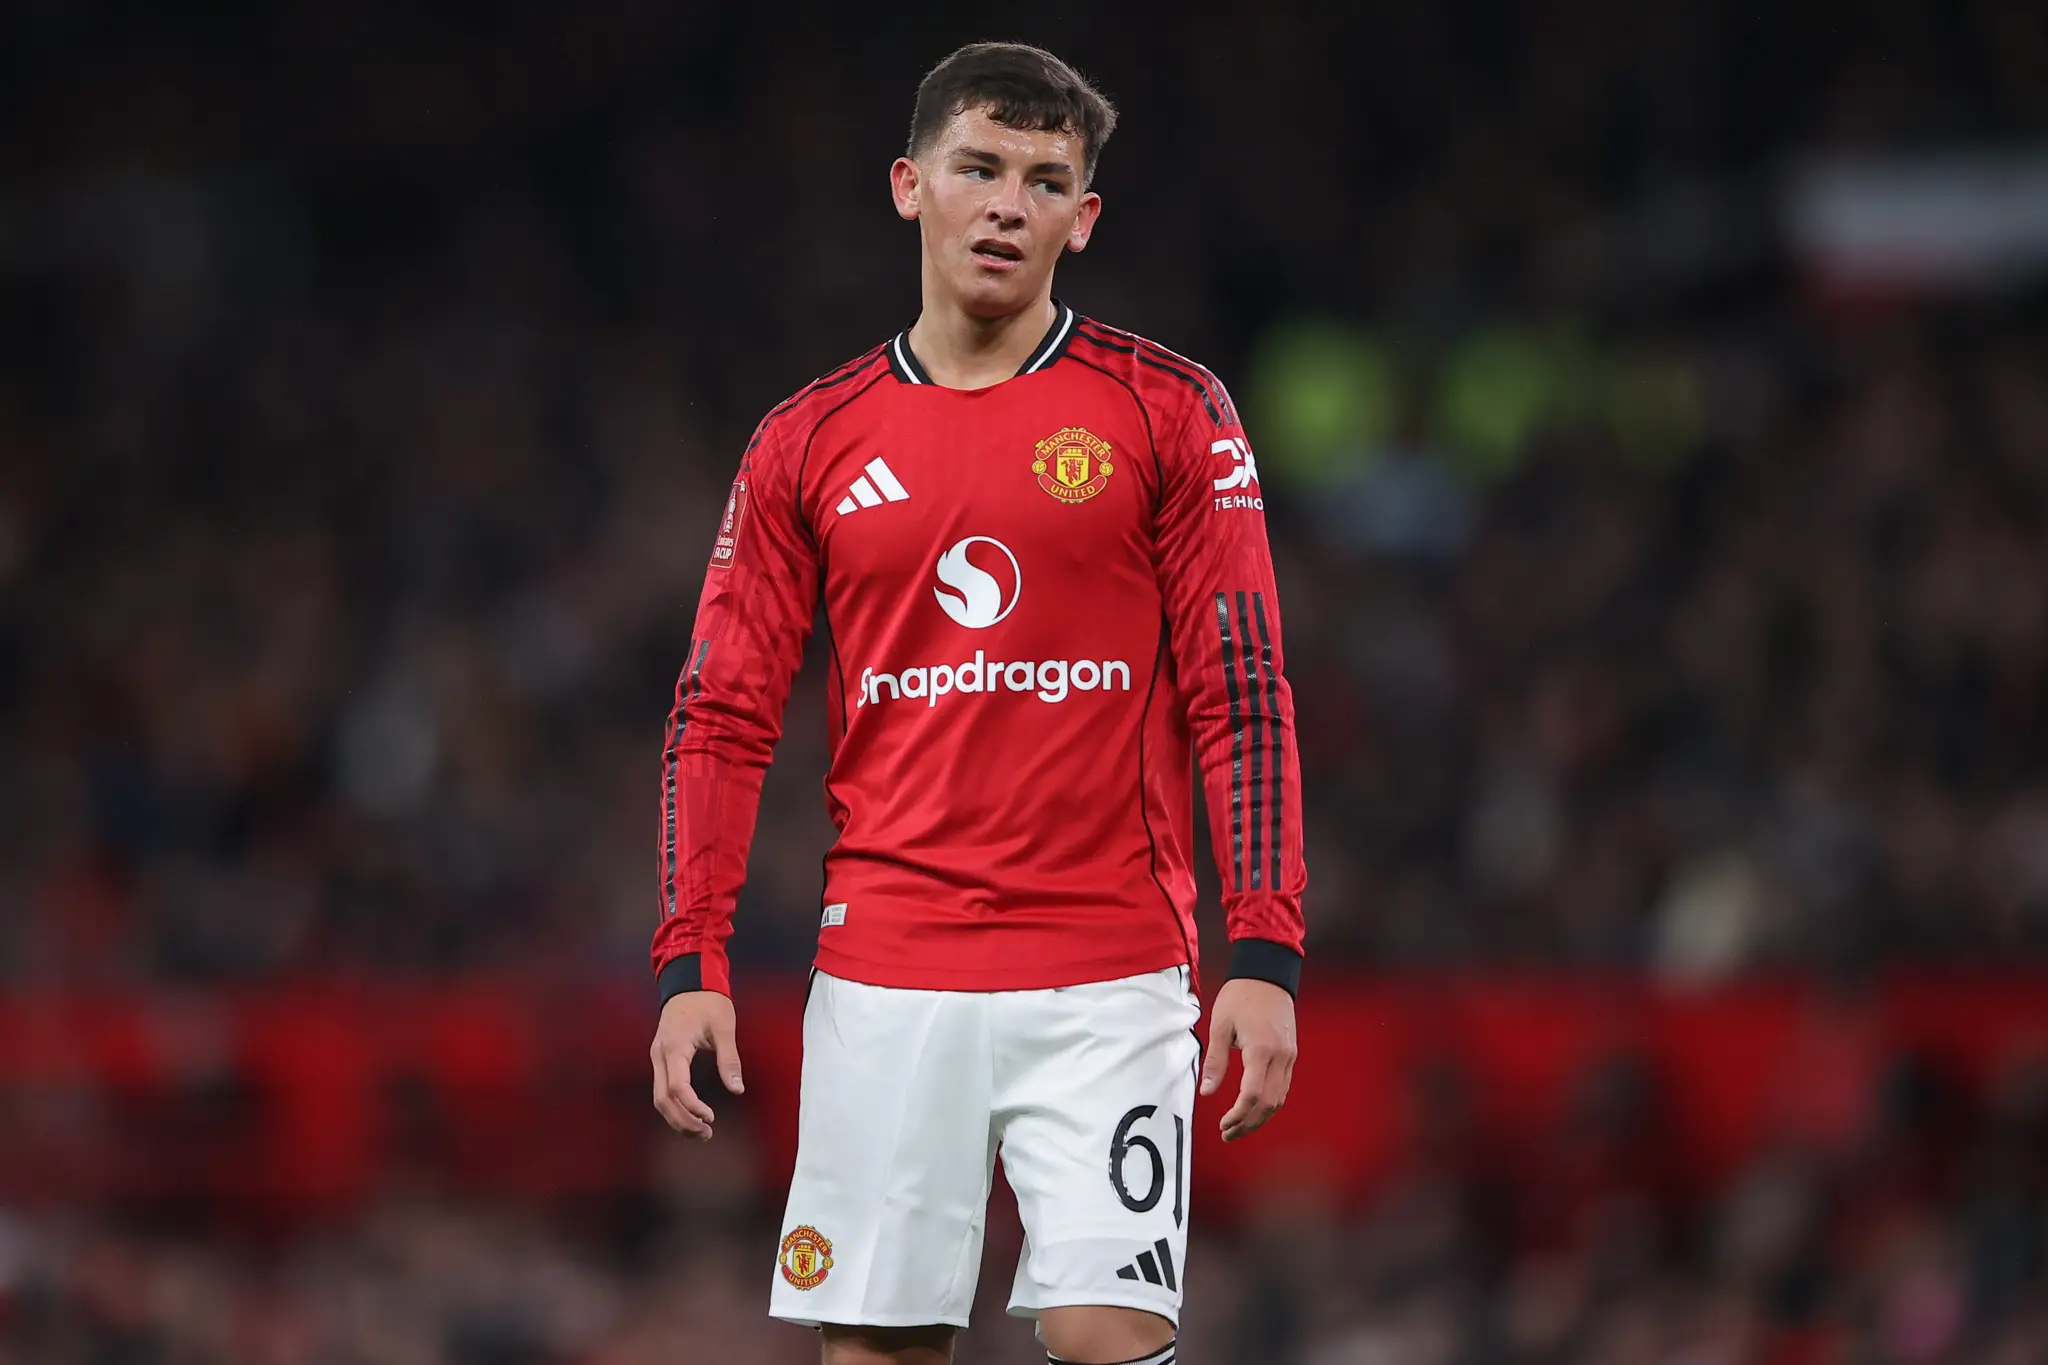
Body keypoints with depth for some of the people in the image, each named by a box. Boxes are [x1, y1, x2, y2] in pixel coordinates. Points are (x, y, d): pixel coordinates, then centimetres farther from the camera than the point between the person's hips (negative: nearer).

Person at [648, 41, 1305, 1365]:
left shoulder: (1168, 413, 3)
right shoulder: (808, 445, 9)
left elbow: (1241, 695, -1)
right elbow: (723, 719, 9)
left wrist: (1263, 956, -9)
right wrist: (691, 964, 0)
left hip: (1109, 977, -2)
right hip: (883, 980, 2)